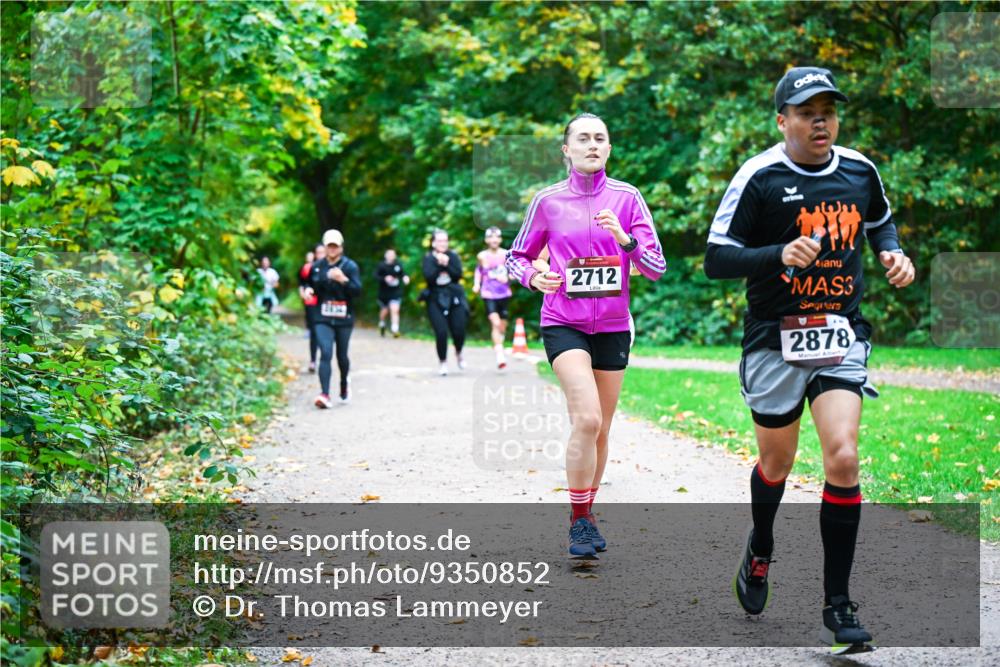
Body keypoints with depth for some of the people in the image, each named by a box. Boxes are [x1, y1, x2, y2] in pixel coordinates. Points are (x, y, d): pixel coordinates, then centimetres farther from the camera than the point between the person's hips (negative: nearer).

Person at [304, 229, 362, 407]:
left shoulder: (350, 266, -3)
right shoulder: (317, 266, 6)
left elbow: (357, 290, -13)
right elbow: (311, 284, 23)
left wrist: (343, 280, -30)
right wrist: (308, 290, -1)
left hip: (344, 319, -1)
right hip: (323, 319, 1)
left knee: (341, 355, 11)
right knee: (325, 354, -15)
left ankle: (344, 384, 41)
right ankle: (325, 394, -21)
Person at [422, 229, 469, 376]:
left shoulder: (453, 256, 4)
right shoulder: (428, 258, 0)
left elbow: (458, 275, -7)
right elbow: (429, 277, -14)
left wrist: (447, 264, -17)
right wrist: (439, 264, -18)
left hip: (454, 298, 1)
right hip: (435, 299, -1)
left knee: (458, 331, -5)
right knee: (441, 332, -12)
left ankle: (459, 353, 27)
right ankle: (443, 362, 7)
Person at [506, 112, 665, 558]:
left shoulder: (626, 197, 1)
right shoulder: (548, 201, -1)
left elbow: (656, 269, -1)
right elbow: (517, 256, 10)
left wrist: (624, 238, -19)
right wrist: (533, 276, -12)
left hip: (612, 326, 3)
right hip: (563, 324, -3)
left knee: (600, 431, 9)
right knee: (587, 420, -20)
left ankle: (586, 515, 28)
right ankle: (579, 521, -9)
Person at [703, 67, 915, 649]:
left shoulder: (860, 171, 3)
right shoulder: (758, 177, -10)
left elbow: (881, 221, 25)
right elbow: (716, 259, -11)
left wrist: (893, 253, 4)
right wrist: (781, 254, -25)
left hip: (842, 338, 2)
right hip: (776, 339, -2)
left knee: (843, 456, -14)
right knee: (777, 464, 11)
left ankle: (838, 604, -4)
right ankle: (760, 550, 45)